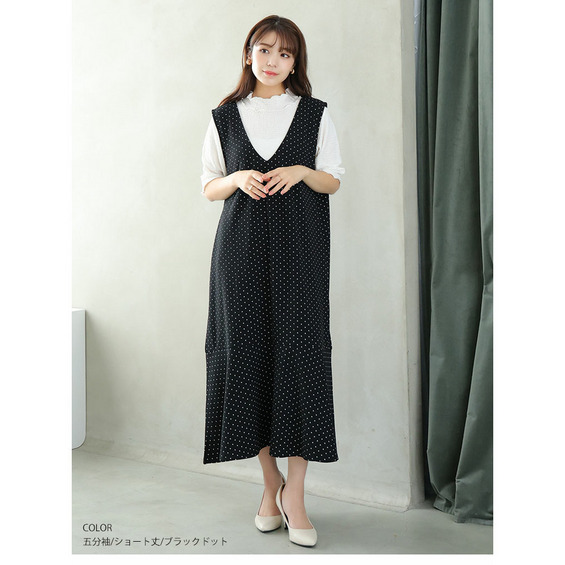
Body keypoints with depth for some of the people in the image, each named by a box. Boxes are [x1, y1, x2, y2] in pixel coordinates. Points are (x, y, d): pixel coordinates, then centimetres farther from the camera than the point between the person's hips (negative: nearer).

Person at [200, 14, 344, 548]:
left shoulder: (315, 114, 9)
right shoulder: (225, 116, 11)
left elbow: (333, 181, 10)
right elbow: (209, 187, 12)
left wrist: (302, 171, -10)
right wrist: (238, 179, -9)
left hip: (299, 247, -1)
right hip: (241, 246, 1)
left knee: (299, 354, -8)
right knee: (248, 354, 0)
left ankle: (294, 491, 0)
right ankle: (270, 480, 15)